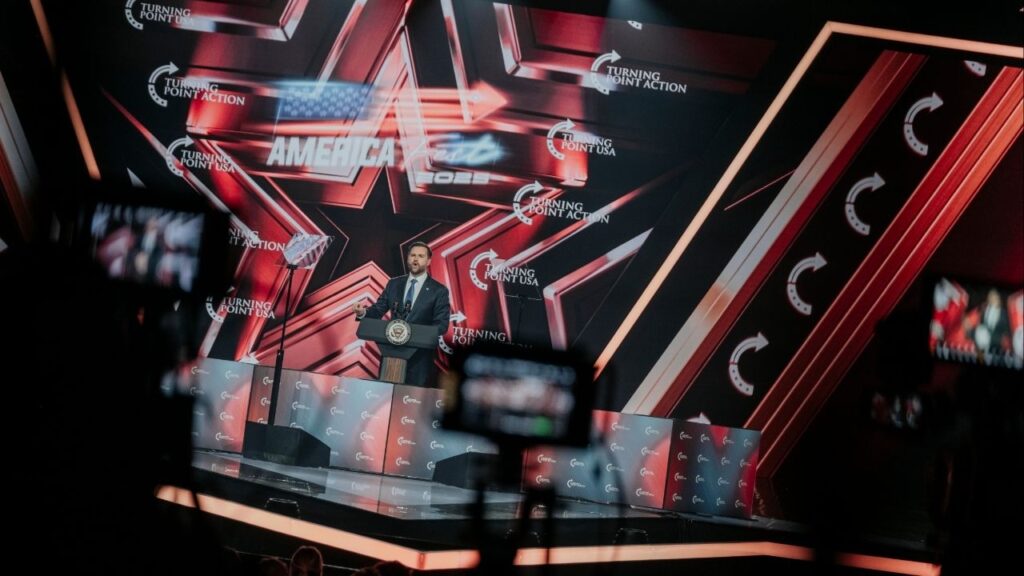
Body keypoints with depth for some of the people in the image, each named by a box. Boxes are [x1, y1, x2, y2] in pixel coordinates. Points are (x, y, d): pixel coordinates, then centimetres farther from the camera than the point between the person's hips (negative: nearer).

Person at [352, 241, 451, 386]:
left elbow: (442, 324, -8)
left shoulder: (439, 290, -3)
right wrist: (363, 312, -16)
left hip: (419, 355, -3)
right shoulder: (394, 284, 9)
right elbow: (378, 309, 6)